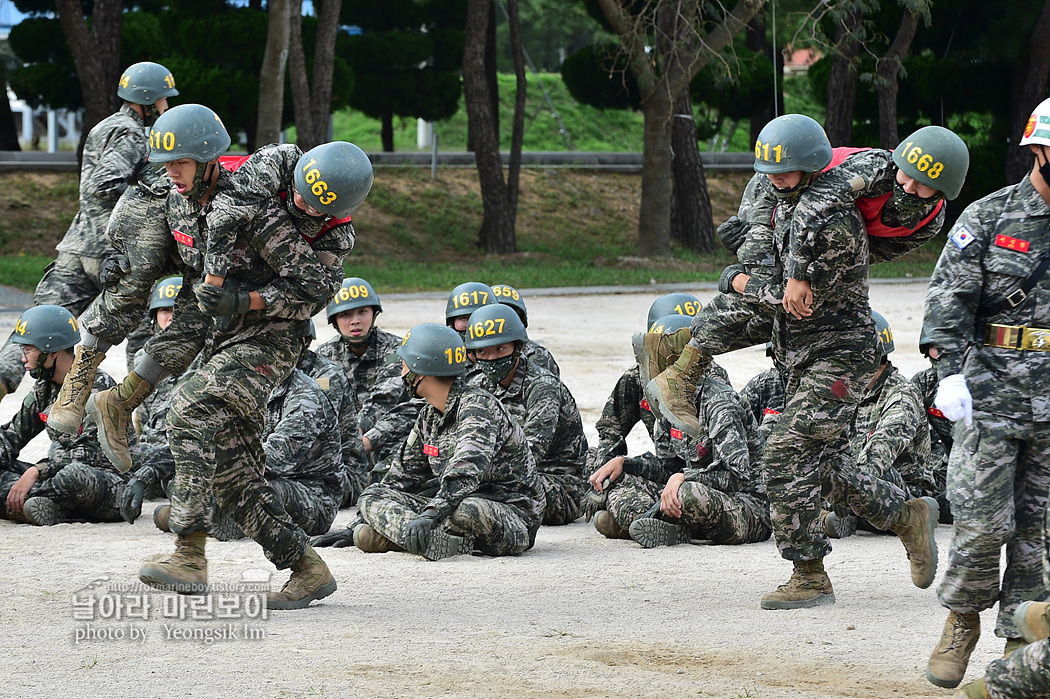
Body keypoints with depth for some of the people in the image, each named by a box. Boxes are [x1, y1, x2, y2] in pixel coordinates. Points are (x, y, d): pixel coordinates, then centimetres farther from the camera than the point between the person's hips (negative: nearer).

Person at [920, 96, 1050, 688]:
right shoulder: (989, 218, 1)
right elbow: (949, 300, -2)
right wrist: (950, 372, -11)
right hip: (993, 394, -2)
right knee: (982, 522, -5)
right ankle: (963, 622, 17)